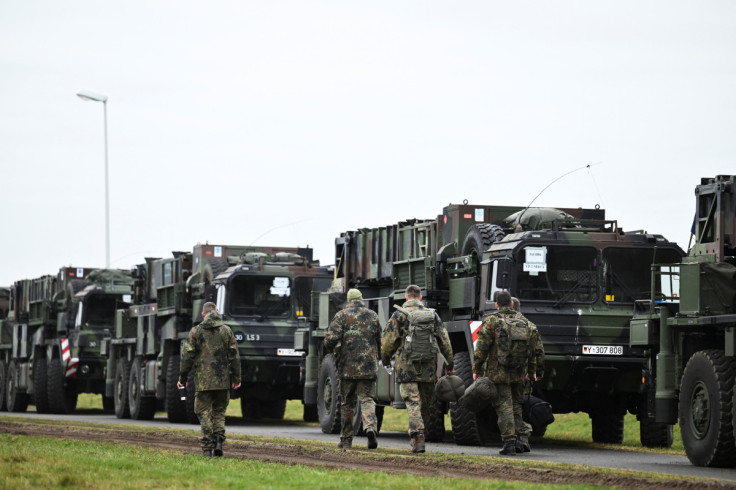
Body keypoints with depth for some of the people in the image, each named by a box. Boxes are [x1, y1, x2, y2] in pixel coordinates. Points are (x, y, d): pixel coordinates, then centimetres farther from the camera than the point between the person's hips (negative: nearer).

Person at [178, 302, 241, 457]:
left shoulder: (196, 331, 0)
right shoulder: (226, 331, 5)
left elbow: (187, 356, -1)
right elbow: (234, 356, 5)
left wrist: (182, 378, 7)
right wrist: (236, 378, 12)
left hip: (203, 380, -2)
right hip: (223, 380, 2)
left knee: (204, 412, 3)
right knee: (219, 412, 14)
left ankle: (207, 447, -6)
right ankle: (219, 441, -5)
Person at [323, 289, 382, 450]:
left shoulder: (342, 315, -2)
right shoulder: (372, 315, 7)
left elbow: (332, 338, -12)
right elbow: (380, 341, 11)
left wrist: (329, 347, 11)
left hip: (348, 366, -1)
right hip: (368, 367, 1)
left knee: (347, 403, 10)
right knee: (367, 400, 1)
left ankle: (346, 439, 15)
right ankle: (370, 427, -27)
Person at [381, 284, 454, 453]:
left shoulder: (399, 315, -1)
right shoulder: (432, 315, 9)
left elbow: (388, 340, -1)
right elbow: (444, 340, 9)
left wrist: (385, 359, 15)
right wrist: (449, 363, 16)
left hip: (407, 366, -3)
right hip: (429, 367, 3)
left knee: (413, 403, -7)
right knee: (425, 403, 15)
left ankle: (418, 438, -20)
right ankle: (419, 432, 25)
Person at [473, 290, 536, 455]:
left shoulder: (491, 321, -6)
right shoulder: (524, 322, 10)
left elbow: (481, 347, -9)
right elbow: (531, 349, 15)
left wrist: (476, 369, -2)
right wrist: (532, 371, 24)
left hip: (498, 373, -4)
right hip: (518, 374, 4)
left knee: (504, 406, -2)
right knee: (517, 406, 16)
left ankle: (509, 442, -8)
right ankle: (523, 438, 6)